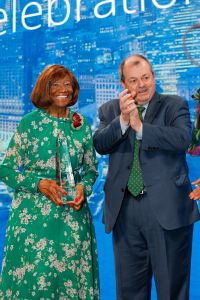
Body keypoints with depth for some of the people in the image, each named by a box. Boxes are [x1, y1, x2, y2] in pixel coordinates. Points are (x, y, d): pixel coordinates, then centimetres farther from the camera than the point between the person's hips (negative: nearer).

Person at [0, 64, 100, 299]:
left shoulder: (82, 125, 5)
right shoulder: (29, 122, -3)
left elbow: (91, 169, 12)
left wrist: (83, 188, -9)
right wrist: (39, 183, -16)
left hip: (73, 215, 3)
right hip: (33, 214, -2)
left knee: (71, 277, 8)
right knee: (31, 277, 3)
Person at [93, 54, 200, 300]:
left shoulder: (175, 105, 3)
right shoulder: (110, 110, 10)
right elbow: (100, 145, -5)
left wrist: (139, 126, -19)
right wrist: (122, 119, -19)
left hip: (167, 209, -2)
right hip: (125, 210, 3)